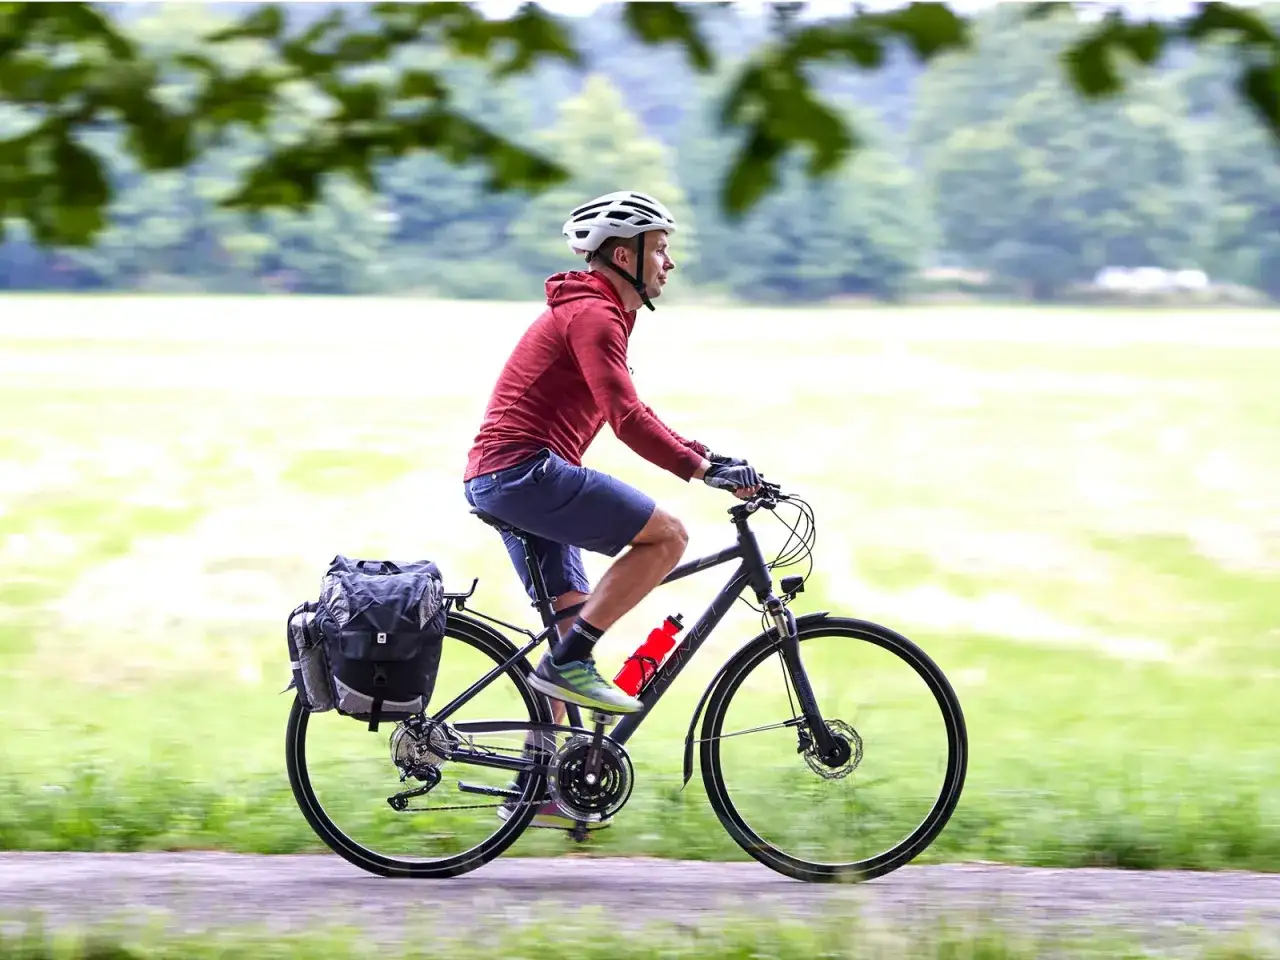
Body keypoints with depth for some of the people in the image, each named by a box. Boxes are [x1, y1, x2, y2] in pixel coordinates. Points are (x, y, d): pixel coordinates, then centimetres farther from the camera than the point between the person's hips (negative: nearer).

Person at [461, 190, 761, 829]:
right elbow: (627, 419, -22)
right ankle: (568, 663, -12)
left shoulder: (596, 313, 23)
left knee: (574, 618, 13)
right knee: (666, 534, -13)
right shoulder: (593, 314, -11)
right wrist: (706, 469, -22)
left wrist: (706, 457, 19)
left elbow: (631, 417, 28)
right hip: (525, 469, -11)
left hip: (497, 479, 11)